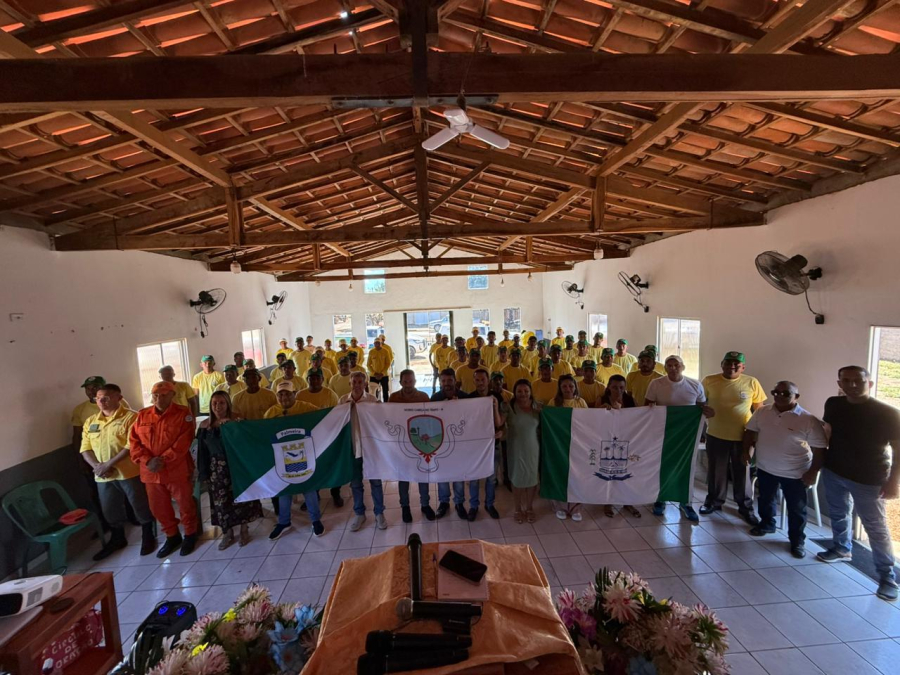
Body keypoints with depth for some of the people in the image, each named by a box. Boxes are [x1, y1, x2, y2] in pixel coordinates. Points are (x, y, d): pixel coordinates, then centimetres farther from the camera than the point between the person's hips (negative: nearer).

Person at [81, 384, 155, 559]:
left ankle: (148, 537, 26)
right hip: (102, 476, 6)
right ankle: (117, 539, 40)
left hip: (129, 472, -5)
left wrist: (108, 464, -19)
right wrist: (96, 465, -10)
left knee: (141, 507, 7)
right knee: (110, 510, 19)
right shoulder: (90, 421, 9)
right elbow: (85, 448, 7)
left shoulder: (130, 417, -11)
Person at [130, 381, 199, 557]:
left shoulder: (183, 414, -9)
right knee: (158, 508, 17)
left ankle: (190, 535, 30)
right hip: (150, 473, 5)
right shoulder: (142, 415, 5)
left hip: (177, 470, -4)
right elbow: (134, 441, 1)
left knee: (185, 505, 9)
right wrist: (147, 461, -13)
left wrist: (163, 460, -20)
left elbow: (183, 442, -15)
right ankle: (172, 537, 36)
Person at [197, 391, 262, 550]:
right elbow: (202, 452, 4)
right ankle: (227, 533, 27)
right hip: (217, 469, 2)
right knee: (221, 501, 9)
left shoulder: (237, 421, -8)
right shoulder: (205, 425, 0)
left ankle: (244, 530, 24)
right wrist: (204, 473, 3)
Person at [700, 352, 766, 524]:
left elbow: (759, 410, 4)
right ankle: (714, 501, 32)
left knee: (743, 473, 13)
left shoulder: (752, 383, -4)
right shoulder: (709, 381, -5)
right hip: (715, 435, 0)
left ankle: (745, 506, 30)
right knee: (716, 471, 15)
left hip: (742, 436, 0)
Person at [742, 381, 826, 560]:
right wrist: (747, 450, -1)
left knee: (796, 509, 10)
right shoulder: (762, 412, -3)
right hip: (765, 468, 4)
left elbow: (820, 449, -11)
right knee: (765, 500, 22)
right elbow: (750, 431, 9)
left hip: (795, 473, -4)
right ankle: (766, 524, 44)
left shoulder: (809, 420, -15)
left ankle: (797, 541, 27)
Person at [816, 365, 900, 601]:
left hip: (868, 480, -4)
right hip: (833, 472, 5)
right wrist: (814, 469, 8)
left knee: (876, 527, 6)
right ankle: (842, 548, 43)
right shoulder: (833, 405, -4)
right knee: (838, 514, 22)